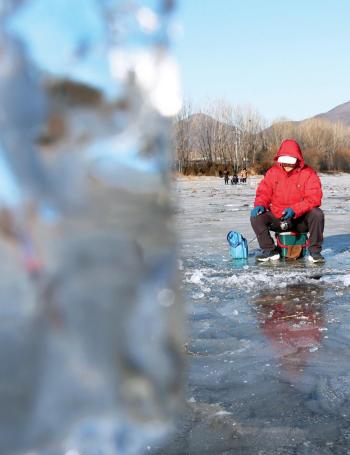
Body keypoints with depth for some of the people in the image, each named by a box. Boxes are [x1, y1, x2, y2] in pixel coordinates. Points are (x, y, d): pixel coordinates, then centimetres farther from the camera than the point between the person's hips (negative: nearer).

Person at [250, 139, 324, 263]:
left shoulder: (308, 174, -9)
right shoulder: (273, 172, 1)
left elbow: (314, 198, -17)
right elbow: (264, 192, 1)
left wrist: (295, 210, -31)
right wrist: (260, 205, -22)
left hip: (301, 220, -2)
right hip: (277, 219, 3)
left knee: (317, 214, -31)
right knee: (256, 217, -20)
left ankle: (315, 251, -15)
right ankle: (270, 250, -6)